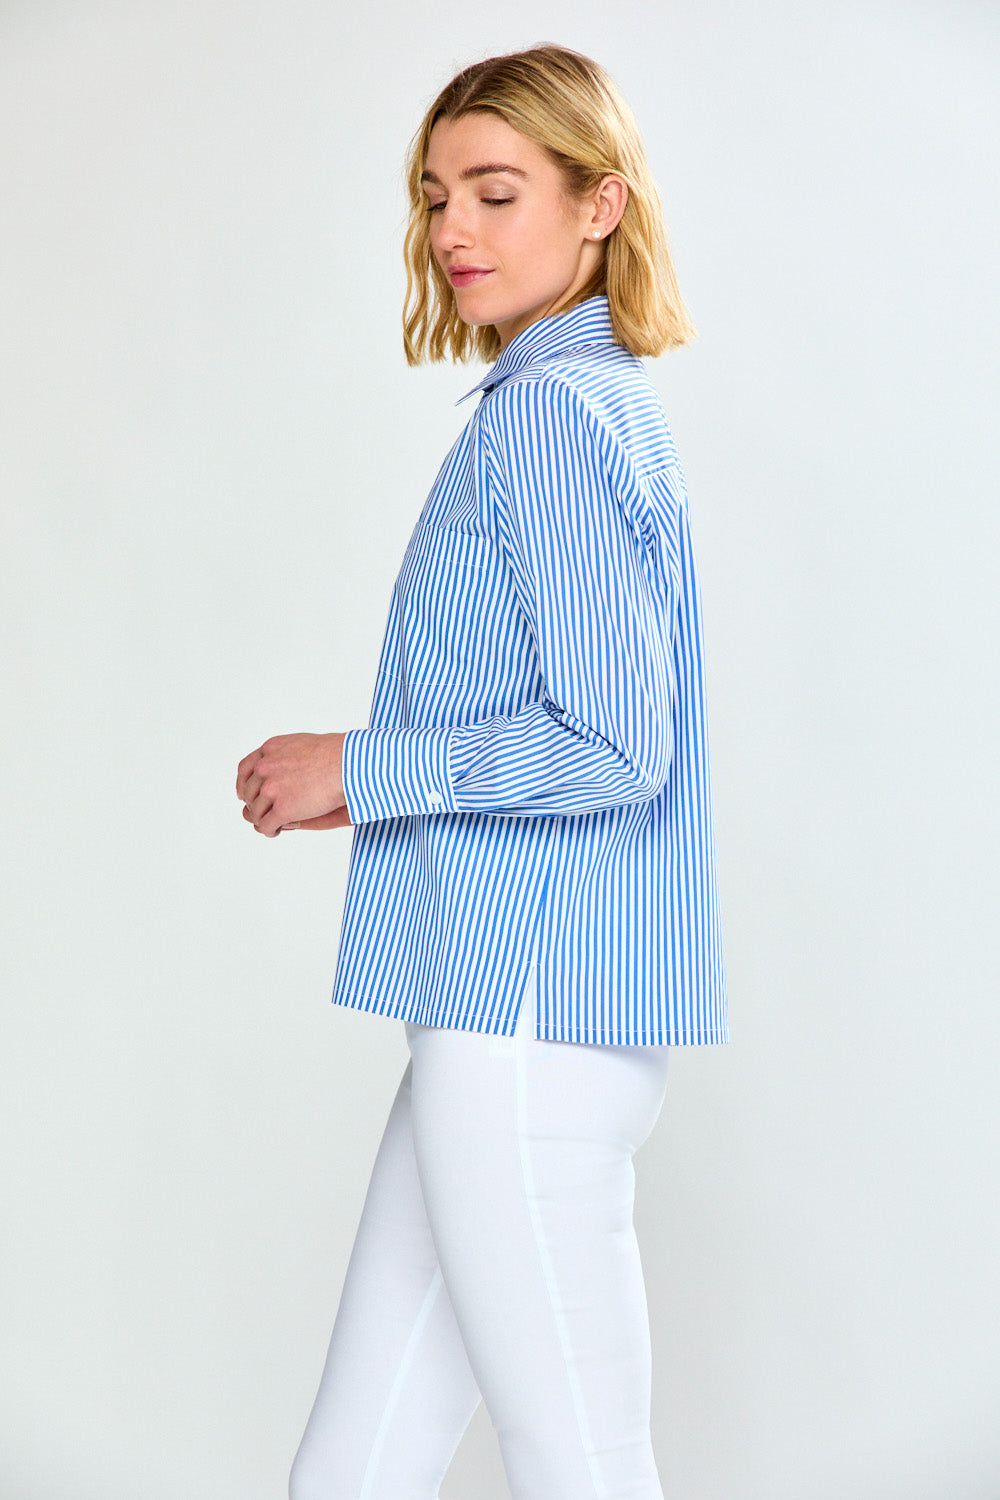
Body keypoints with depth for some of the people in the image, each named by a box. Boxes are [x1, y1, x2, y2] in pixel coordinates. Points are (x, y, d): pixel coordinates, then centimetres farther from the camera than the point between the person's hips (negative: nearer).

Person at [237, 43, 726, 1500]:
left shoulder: (545, 412, -13)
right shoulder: (605, 402, 17)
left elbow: (610, 744, -21)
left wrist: (361, 767, -11)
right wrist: (364, 776, 16)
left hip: (532, 1010, -10)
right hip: (515, 1003, 10)